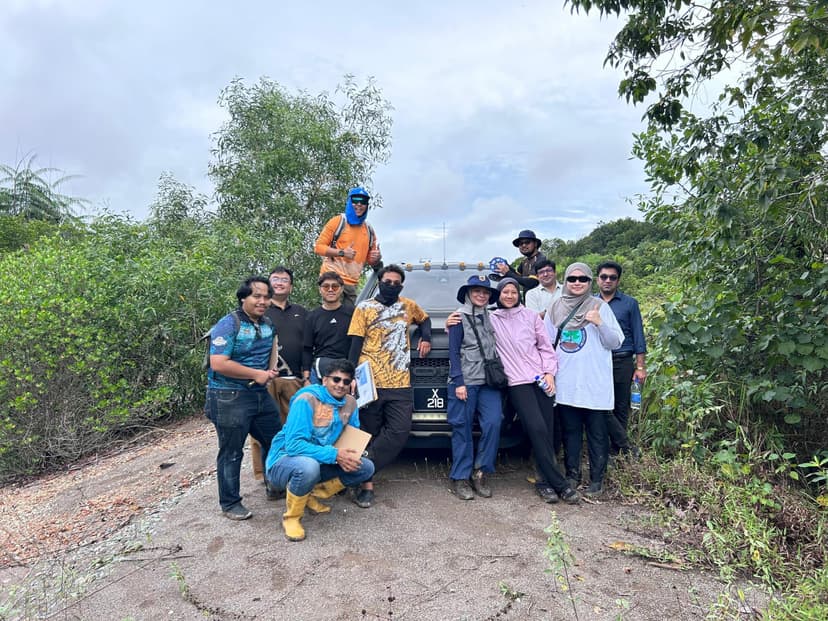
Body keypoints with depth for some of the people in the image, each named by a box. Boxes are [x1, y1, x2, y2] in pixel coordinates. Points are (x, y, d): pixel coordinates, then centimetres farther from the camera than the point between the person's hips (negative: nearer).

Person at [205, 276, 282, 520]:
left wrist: (270, 371, 6)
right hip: (229, 398, -8)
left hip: (261, 395, 8)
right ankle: (230, 504, 22)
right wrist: (257, 374, -17)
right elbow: (218, 364, -23)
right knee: (231, 452, 5)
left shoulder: (268, 326, 9)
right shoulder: (228, 324, -15)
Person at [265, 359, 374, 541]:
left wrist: (347, 456, -17)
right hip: (283, 462, -6)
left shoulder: (350, 403, -4)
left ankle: (311, 496, 5)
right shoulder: (307, 400, -23)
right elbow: (293, 444, -29)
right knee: (308, 465, -40)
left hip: (320, 463, 6)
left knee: (366, 468, -6)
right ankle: (291, 517, -11)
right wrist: (335, 455, -34)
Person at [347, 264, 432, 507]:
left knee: (400, 432, -8)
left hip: (400, 385, 3)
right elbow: (355, 346, 0)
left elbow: (424, 319, 33)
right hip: (370, 382, -3)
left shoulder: (409, 306, 13)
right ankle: (367, 483, 15)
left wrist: (426, 338, 12)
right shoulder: (364, 308, 3)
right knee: (369, 434, 5)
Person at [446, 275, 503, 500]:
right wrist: (458, 382, -11)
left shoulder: (491, 318, 16)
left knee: (493, 424, -8)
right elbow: (453, 352, -4)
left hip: (489, 381, 4)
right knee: (463, 429, -1)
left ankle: (480, 472, 7)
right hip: (465, 381, -4)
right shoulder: (460, 317, 1)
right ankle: (459, 478, 10)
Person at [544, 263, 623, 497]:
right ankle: (572, 475, 25)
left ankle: (596, 478, 18)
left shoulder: (600, 307, 1)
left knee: (597, 433, 5)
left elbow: (616, 342, -3)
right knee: (570, 431, 13)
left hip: (595, 384, -3)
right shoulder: (556, 308, 9)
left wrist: (600, 323, -18)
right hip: (565, 383, 3)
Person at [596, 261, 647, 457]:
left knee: (621, 408, 6)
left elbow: (638, 336, 4)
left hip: (622, 362, -1)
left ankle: (615, 450, 19)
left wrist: (641, 367, -2)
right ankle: (626, 447, 9)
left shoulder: (629, 303, 5)